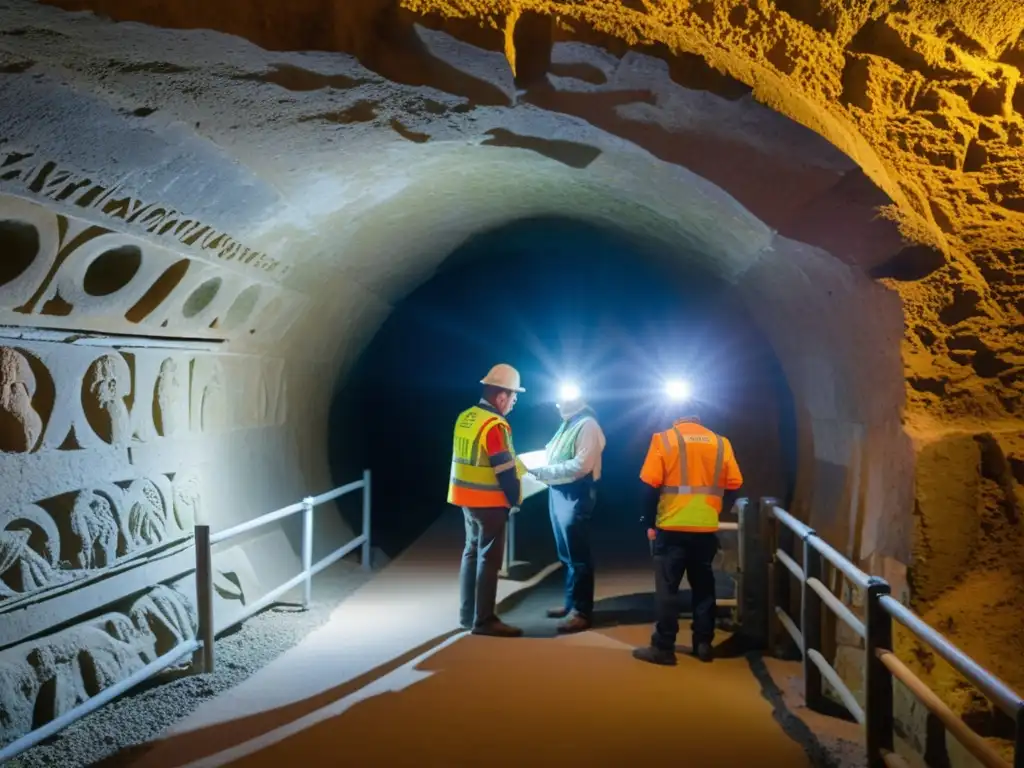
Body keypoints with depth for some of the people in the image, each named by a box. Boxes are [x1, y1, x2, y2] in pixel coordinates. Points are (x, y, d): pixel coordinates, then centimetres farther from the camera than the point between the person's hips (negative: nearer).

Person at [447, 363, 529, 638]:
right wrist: (514, 501, -6)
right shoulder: (495, 425, -20)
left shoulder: (465, 417, 7)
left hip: (467, 497, 9)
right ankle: (484, 620, 3)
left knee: (472, 552, 17)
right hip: (489, 502, -9)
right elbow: (505, 470, -18)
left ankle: (468, 614, 24)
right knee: (488, 559, -2)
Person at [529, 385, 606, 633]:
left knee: (578, 556, -3)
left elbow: (581, 465, -22)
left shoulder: (587, 425, -13)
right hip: (558, 493, 10)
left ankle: (581, 612, 2)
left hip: (576, 495, -10)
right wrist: (542, 469, 0)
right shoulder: (568, 424, 17)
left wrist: (545, 471, -20)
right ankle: (570, 603, 27)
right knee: (567, 555, 17)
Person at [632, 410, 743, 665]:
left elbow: (650, 485, -9)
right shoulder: (720, 443, 5)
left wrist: (649, 523, -1)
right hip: (707, 529, 3)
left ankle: (663, 648, 4)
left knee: (667, 588, 3)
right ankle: (704, 644, 18)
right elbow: (733, 486, 5)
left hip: (671, 528, -3)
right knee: (704, 587, 14)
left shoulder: (663, 439, -4)